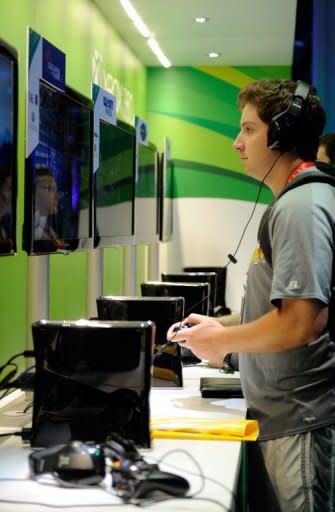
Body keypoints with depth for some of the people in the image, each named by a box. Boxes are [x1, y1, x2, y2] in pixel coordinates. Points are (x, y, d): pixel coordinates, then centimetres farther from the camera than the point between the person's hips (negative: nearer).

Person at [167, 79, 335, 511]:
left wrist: (223, 340, -10)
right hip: (278, 413, 10)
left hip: (300, 422, -10)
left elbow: (300, 324, -24)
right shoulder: (295, 200, 15)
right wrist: (223, 333, 13)